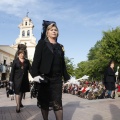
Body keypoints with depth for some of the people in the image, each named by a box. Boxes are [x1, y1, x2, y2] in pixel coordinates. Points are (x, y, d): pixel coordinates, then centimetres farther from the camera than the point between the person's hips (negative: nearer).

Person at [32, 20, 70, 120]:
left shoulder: (60, 47, 15)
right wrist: (35, 74, -18)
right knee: (44, 101, 7)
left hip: (57, 78, 3)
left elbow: (63, 63, 16)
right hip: (44, 77, -2)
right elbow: (36, 59, -6)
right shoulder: (42, 43, 3)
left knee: (57, 102, 0)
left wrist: (66, 77, 12)